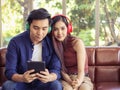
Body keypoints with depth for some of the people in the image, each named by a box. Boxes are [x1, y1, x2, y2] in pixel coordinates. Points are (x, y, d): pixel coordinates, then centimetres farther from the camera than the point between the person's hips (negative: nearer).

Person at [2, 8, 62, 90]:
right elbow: (9, 71, -15)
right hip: (21, 83, 0)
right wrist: (22, 78, -39)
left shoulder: (52, 43, -9)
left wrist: (49, 77, -38)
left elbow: (56, 70, -12)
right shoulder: (15, 42, -12)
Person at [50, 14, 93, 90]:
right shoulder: (53, 45, -2)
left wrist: (78, 82, -38)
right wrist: (70, 82, -25)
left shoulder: (77, 42, -10)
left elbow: (81, 70, -16)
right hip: (65, 79, 1)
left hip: (82, 78, -1)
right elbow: (61, 70, -5)